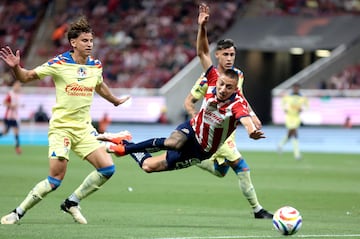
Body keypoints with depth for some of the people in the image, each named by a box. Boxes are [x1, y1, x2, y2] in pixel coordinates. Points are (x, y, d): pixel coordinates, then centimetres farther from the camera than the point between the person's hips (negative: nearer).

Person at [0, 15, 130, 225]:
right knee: (56, 179, -14)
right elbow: (26, 77, -5)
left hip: (84, 128, 5)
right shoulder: (59, 63, -10)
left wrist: (115, 101, 42)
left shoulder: (96, 65, 5)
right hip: (61, 127, -5)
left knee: (107, 168, -7)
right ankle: (18, 213, 2)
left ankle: (72, 203, 11)